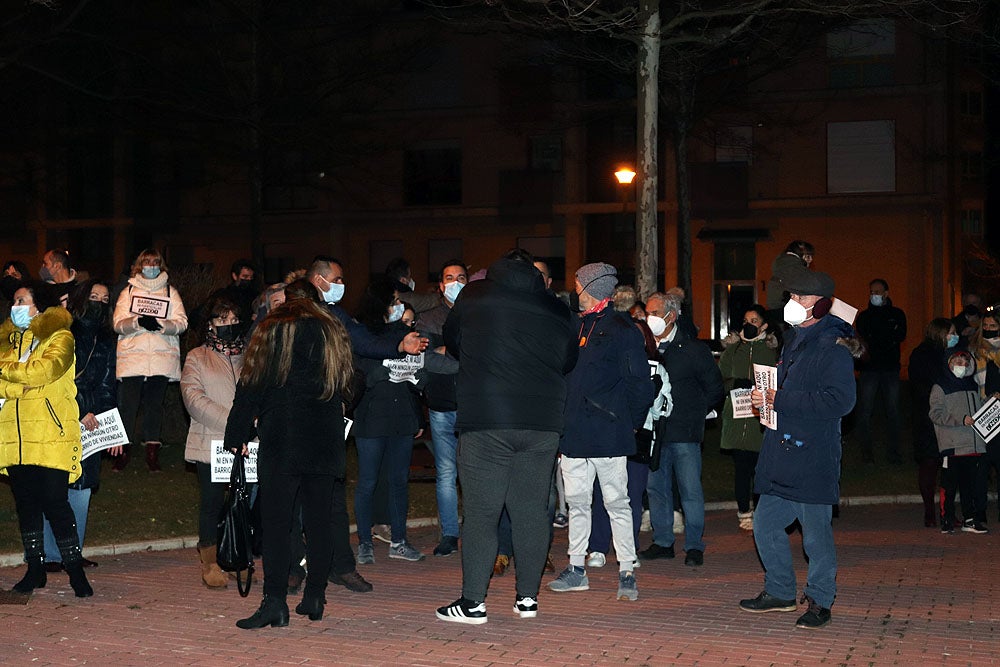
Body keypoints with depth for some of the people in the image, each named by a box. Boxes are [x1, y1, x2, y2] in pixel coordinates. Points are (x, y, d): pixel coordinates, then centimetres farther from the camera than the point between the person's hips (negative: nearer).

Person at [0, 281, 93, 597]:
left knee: (54, 502, -8)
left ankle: (75, 571, 0)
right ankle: (35, 569, 19)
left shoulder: (60, 337, -1)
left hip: (51, 434, -6)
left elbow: (44, 370, -19)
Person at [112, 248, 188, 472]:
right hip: (132, 357, 0)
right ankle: (123, 451, 2)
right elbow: (118, 324, 1)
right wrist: (138, 322, -18)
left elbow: (181, 323, 1)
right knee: (127, 403, -5)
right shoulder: (128, 291, 13)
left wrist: (160, 324, -18)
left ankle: (152, 451, 10)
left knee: (155, 404, 4)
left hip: (161, 358, 0)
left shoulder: (171, 292, 13)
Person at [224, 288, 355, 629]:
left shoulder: (272, 333, 2)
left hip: (281, 444, -4)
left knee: (275, 523, -5)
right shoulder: (334, 334, 15)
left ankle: (275, 602, -10)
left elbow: (251, 387, 1)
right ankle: (314, 597, 12)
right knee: (319, 521, 9)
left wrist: (237, 435, 8)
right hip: (325, 443, 4)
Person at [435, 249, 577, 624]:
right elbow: (569, 361, 18)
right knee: (532, 509, 9)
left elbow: (452, 342, 18)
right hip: (543, 423, 3)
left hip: (484, 421, -3)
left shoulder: (474, 297, 4)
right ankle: (528, 597, 14)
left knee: (481, 511, 0)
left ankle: (473, 601, 1)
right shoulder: (557, 311, 9)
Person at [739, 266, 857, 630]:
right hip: (781, 451, 9)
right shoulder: (792, 340, 16)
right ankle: (779, 592, 26)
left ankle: (820, 600, 14)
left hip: (813, 457, -9)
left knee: (816, 532, 0)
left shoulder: (833, 346, -11)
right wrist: (764, 397, 7)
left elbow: (841, 400, -22)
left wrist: (779, 401, -20)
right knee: (766, 525, 11)